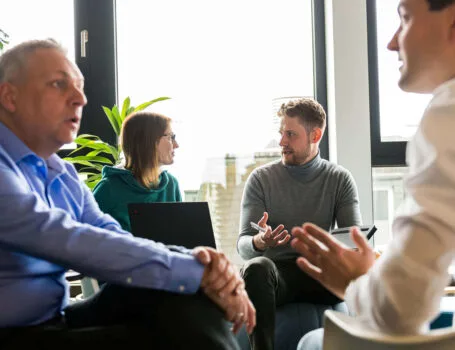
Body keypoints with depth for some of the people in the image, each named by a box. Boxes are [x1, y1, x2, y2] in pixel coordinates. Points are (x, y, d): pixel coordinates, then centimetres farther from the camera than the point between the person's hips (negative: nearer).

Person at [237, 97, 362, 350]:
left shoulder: (340, 179, 8)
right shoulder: (261, 178, 4)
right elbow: (243, 245, -2)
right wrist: (259, 242, -27)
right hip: (277, 273, -1)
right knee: (257, 267, -36)